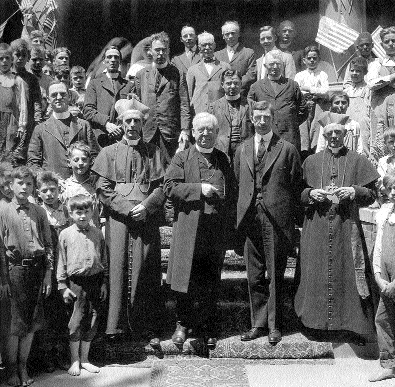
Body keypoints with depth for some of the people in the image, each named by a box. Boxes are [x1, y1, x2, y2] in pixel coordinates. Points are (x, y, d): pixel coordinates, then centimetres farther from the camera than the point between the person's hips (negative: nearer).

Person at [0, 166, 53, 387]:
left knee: (31, 322, 10)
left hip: (37, 269, 4)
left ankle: (23, 367, 23)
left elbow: (48, 245, 9)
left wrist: (48, 274, 3)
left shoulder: (39, 212, 8)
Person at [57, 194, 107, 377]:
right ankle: (74, 360, 16)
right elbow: (61, 262, 1)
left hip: (95, 281, 3)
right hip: (76, 282, -3)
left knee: (92, 322, 8)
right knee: (76, 322, 0)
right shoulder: (65, 234, -1)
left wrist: (104, 283, 8)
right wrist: (63, 286, -2)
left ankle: (84, 359, 22)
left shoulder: (97, 234, 7)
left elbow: (104, 260, 11)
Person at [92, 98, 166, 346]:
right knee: (116, 266, -5)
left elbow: (162, 186, 6)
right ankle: (113, 326, 0)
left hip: (147, 216, 0)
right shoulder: (110, 152, 12)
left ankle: (148, 327, 3)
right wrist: (128, 209, -8)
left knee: (146, 269, -2)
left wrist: (146, 206, -11)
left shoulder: (153, 152, 13)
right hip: (118, 215, 0)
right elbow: (103, 188, 4)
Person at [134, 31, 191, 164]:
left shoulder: (177, 74, 6)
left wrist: (185, 130, -9)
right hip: (146, 133, 2)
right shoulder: (141, 75, 14)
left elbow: (184, 105, 1)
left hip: (170, 133, -2)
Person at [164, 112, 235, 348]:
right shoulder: (182, 158, 5)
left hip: (217, 229, 2)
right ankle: (183, 323, 19)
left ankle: (209, 327, 20)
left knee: (212, 280, 8)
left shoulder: (223, 160, 14)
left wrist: (230, 223, 3)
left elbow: (232, 194, 15)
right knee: (186, 276, 2)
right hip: (188, 228, -2)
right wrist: (199, 189, -14)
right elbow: (170, 187, -5)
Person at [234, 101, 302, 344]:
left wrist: (291, 219, -3)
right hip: (250, 220, 4)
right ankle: (258, 323, 21)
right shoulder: (242, 150, 13)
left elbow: (297, 187, 1)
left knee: (276, 276, 4)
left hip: (277, 220, -4)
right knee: (254, 276, 9)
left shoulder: (287, 149, 1)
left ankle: (274, 325, 16)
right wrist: (242, 213, 9)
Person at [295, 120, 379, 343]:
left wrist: (354, 191, -12)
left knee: (348, 274, -2)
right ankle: (319, 322, 13)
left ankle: (354, 327, 8)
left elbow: (371, 194, 5)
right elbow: (299, 193, 13)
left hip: (347, 226, -1)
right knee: (318, 275, 1)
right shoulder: (312, 161, 11)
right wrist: (311, 194, -7)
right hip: (317, 229, 1)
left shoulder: (357, 161, 7)